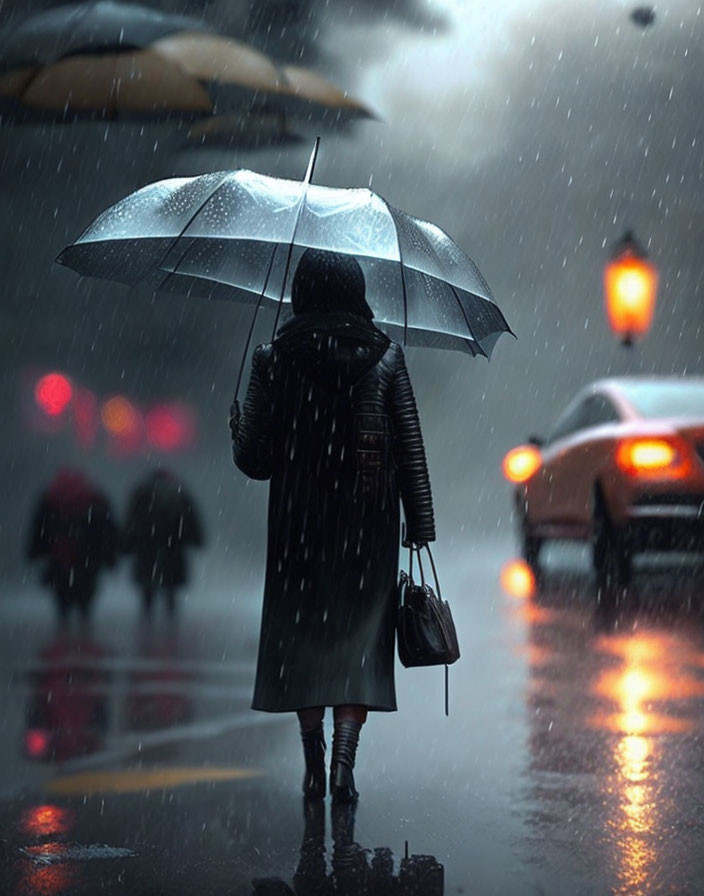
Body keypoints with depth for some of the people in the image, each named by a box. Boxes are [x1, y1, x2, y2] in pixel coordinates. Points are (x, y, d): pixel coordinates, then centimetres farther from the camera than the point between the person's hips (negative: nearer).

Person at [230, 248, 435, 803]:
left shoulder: (273, 360, -3)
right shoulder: (386, 356, -1)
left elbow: (255, 460, -1)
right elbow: (410, 447, 0)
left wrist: (237, 425, 20)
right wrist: (420, 522, 7)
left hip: (299, 527, 0)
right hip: (368, 527, 0)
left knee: (303, 633, 11)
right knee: (360, 635, 5)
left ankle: (314, 770, 13)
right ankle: (343, 763, -8)